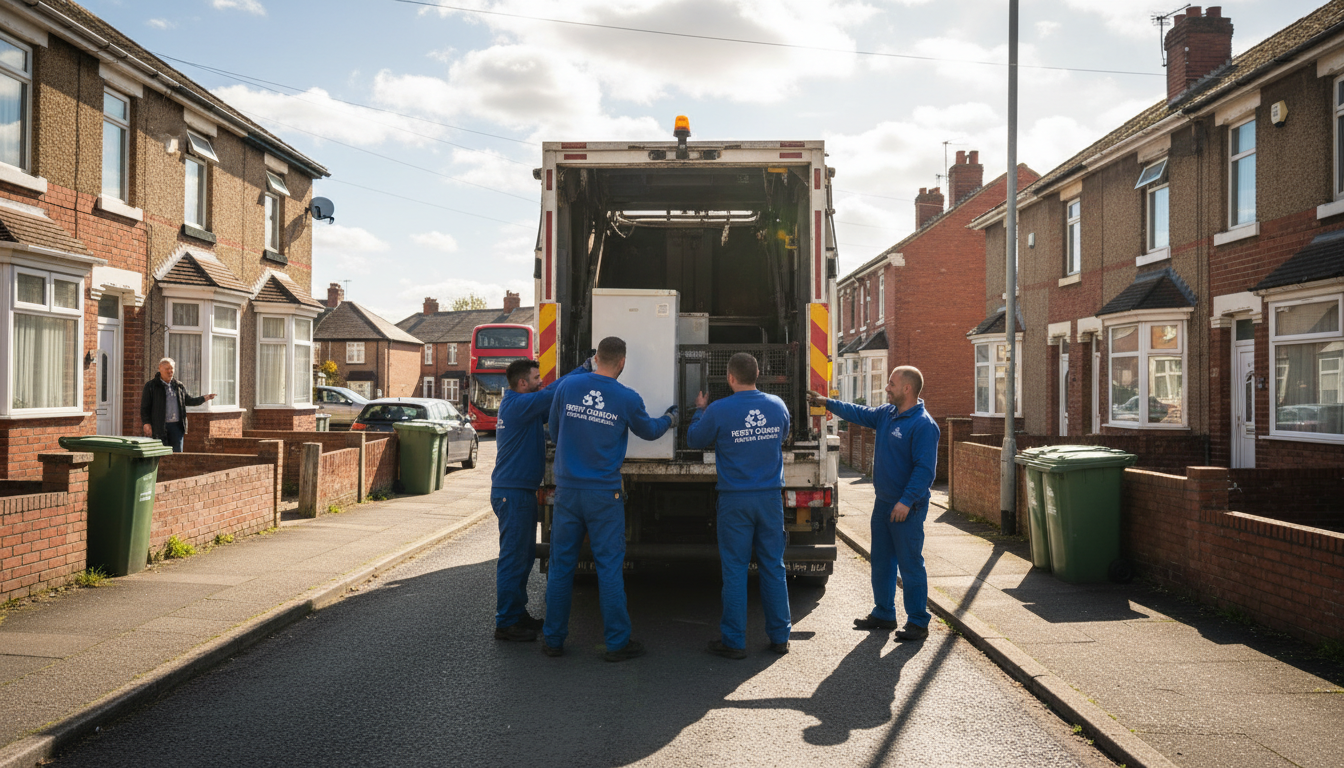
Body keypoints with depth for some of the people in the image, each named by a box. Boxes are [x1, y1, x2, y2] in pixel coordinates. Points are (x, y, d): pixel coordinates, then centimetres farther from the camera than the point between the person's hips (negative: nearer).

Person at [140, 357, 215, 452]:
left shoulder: (179, 386, 15)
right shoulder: (151, 386, 2)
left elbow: (188, 400, 25)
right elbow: (145, 407, 0)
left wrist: (203, 398, 11)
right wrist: (146, 423, -11)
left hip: (176, 426, 4)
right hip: (160, 427, -4)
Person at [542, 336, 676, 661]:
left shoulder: (567, 386, -1)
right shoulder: (627, 399, -7)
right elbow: (648, 431, 12)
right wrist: (670, 418, 33)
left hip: (567, 489, 3)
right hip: (604, 494, -2)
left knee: (561, 565, 11)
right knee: (609, 567, 4)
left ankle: (553, 639, 19)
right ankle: (617, 642, 11)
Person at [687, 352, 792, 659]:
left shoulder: (719, 411, -12)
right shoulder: (778, 406, 2)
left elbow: (695, 440, 5)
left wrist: (700, 410, 22)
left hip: (735, 500, -3)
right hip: (770, 496, 4)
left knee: (735, 569, 3)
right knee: (773, 567, 11)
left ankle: (734, 642, 8)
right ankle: (780, 637, 18)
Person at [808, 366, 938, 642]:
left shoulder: (923, 425, -17)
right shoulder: (887, 413, 9)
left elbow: (925, 469, -21)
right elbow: (861, 414, 27)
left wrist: (906, 501, -25)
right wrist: (827, 403, 28)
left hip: (907, 508, -9)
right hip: (884, 503, 9)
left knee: (910, 565, -3)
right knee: (881, 562, 16)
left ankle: (918, 622, 7)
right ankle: (884, 614, 29)